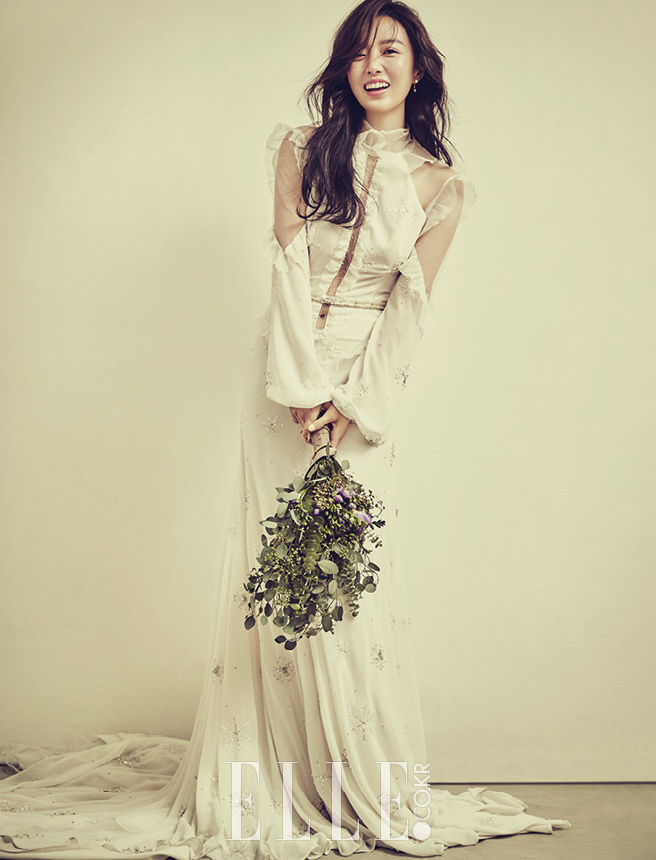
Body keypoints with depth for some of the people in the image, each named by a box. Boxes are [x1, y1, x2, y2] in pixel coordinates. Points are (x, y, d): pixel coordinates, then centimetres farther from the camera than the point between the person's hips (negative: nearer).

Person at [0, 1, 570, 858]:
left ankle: (372, 789, 12)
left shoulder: (442, 185, 5)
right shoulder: (301, 150, 6)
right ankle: (281, 784, 10)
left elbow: (409, 306, 0)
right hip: (287, 374, 1)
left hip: (368, 382, 0)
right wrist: (305, 385, -13)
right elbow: (289, 266, -3)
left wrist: (350, 399, -11)